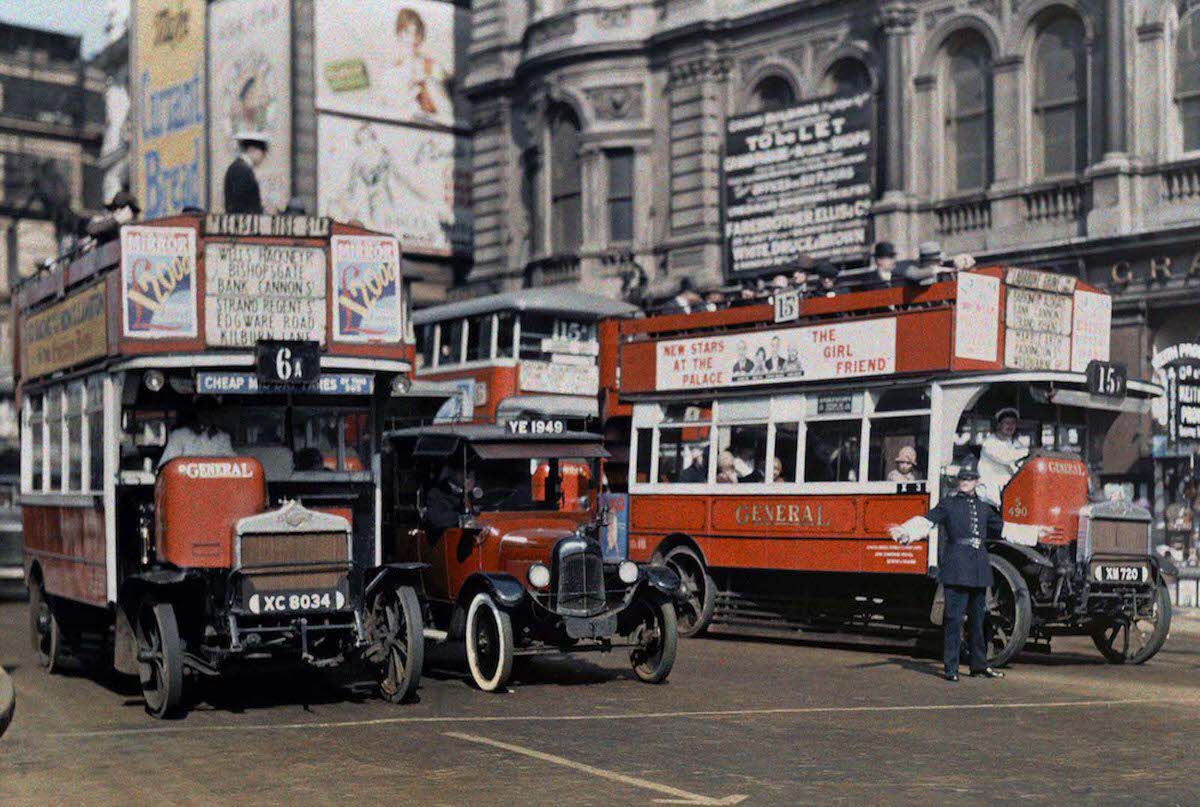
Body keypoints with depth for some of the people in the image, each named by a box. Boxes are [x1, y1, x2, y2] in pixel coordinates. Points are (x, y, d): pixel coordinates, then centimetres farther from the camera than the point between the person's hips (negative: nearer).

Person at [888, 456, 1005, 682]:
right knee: (954, 617, -7)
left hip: (979, 570, 5)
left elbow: (1002, 528, 34)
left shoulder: (985, 508, 18)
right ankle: (950, 667, -4)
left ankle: (979, 665, 21)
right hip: (956, 568, -5)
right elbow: (926, 521, -11)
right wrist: (904, 531, -28)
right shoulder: (948, 504, 3)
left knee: (977, 619, 12)